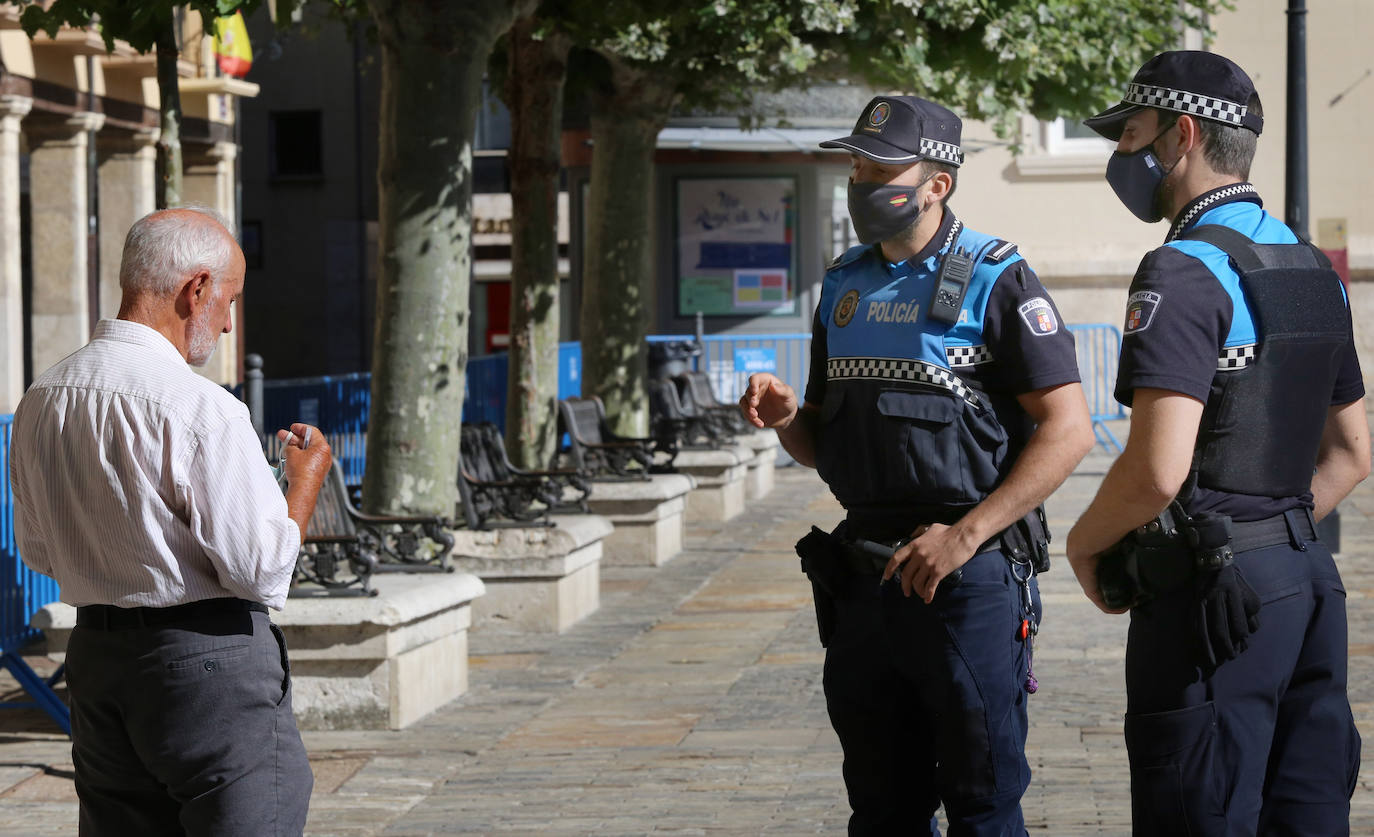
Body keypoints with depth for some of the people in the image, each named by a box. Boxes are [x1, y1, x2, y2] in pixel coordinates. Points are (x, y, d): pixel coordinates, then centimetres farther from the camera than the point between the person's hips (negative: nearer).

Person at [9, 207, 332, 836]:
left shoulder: (40, 401, 5)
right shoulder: (202, 411, -19)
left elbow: (38, 552, 16)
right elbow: (262, 571, -16)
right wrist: (307, 477, 0)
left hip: (93, 658, 8)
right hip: (209, 665, -7)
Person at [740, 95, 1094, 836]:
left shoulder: (993, 280, -7)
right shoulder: (844, 286, 13)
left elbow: (1068, 428, -13)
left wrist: (963, 537, -18)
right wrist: (785, 418, -3)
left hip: (969, 578, -6)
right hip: (864, 577, 6)